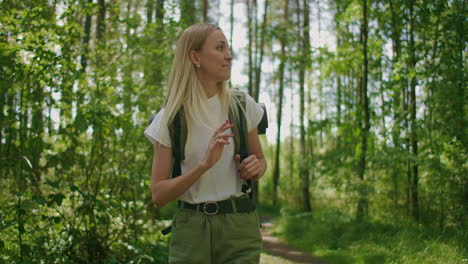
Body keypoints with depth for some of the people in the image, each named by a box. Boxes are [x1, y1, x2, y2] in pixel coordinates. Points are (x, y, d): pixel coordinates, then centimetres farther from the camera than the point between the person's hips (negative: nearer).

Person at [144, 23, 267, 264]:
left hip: (239, 225, 1)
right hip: (191, 227, -1)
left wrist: (256, 168, -8)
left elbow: (260, 159, 15)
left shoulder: (242, 106, 0)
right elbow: (159, 195, -7)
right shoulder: (168, 120, -4)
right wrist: (204, 164, -21)